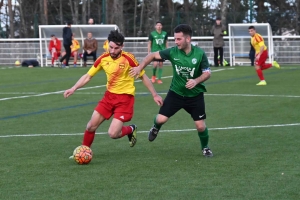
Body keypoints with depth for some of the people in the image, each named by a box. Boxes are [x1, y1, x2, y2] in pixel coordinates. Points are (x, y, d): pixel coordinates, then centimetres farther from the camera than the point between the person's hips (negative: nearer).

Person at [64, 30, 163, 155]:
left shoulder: (128, 59, -17)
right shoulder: (103, 59, -5)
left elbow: (143, 77, -5)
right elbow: (88, 76, 4)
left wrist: (155, 95, -3)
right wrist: (73, 88, -8)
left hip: (125, 98, -5)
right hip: (109, 96, 5)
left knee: (113, 134, -13)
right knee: (91, 126, 1)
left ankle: (131, 130, 19)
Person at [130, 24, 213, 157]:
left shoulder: (200, 54, -17)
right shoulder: (173, 52, -14)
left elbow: (207, 73, -10)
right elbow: (153, 55, -3)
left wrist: (196, 81, -28)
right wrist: (140, 68, -12)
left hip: (195, 95, -1)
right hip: (176, 93, 1)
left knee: (200, 125, -3)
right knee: (161, 119, -7)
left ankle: (205, 148, 28)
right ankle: (156, 128, 33)